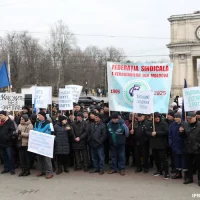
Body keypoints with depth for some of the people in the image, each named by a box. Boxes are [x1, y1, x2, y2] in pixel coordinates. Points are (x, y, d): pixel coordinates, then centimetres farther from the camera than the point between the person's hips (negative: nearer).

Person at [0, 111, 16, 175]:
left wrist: (7, 137, -22)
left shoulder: (10, 122, -9)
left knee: (10, 156, -2)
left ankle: (12, 169, 6)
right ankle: (6, 168, 22)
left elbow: (13, 131, -16)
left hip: (8, 143, -7)